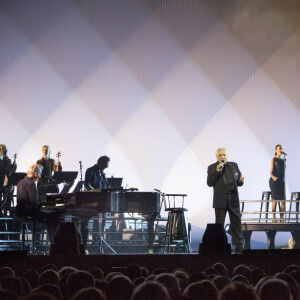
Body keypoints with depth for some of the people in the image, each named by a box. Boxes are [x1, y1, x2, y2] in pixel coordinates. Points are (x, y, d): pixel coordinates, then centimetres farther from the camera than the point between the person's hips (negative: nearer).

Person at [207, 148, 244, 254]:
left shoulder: (234, 165, 9)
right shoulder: (212, 168, 0)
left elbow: (239, 182, 13)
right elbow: (209, 183, -10)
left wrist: (240, 181, -11)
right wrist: (217, 171, -20)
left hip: (233, 200, 2)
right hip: (220, 201, -2)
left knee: (236, 224, 4)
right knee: (219, 225, 3)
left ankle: (239, 248, 9)